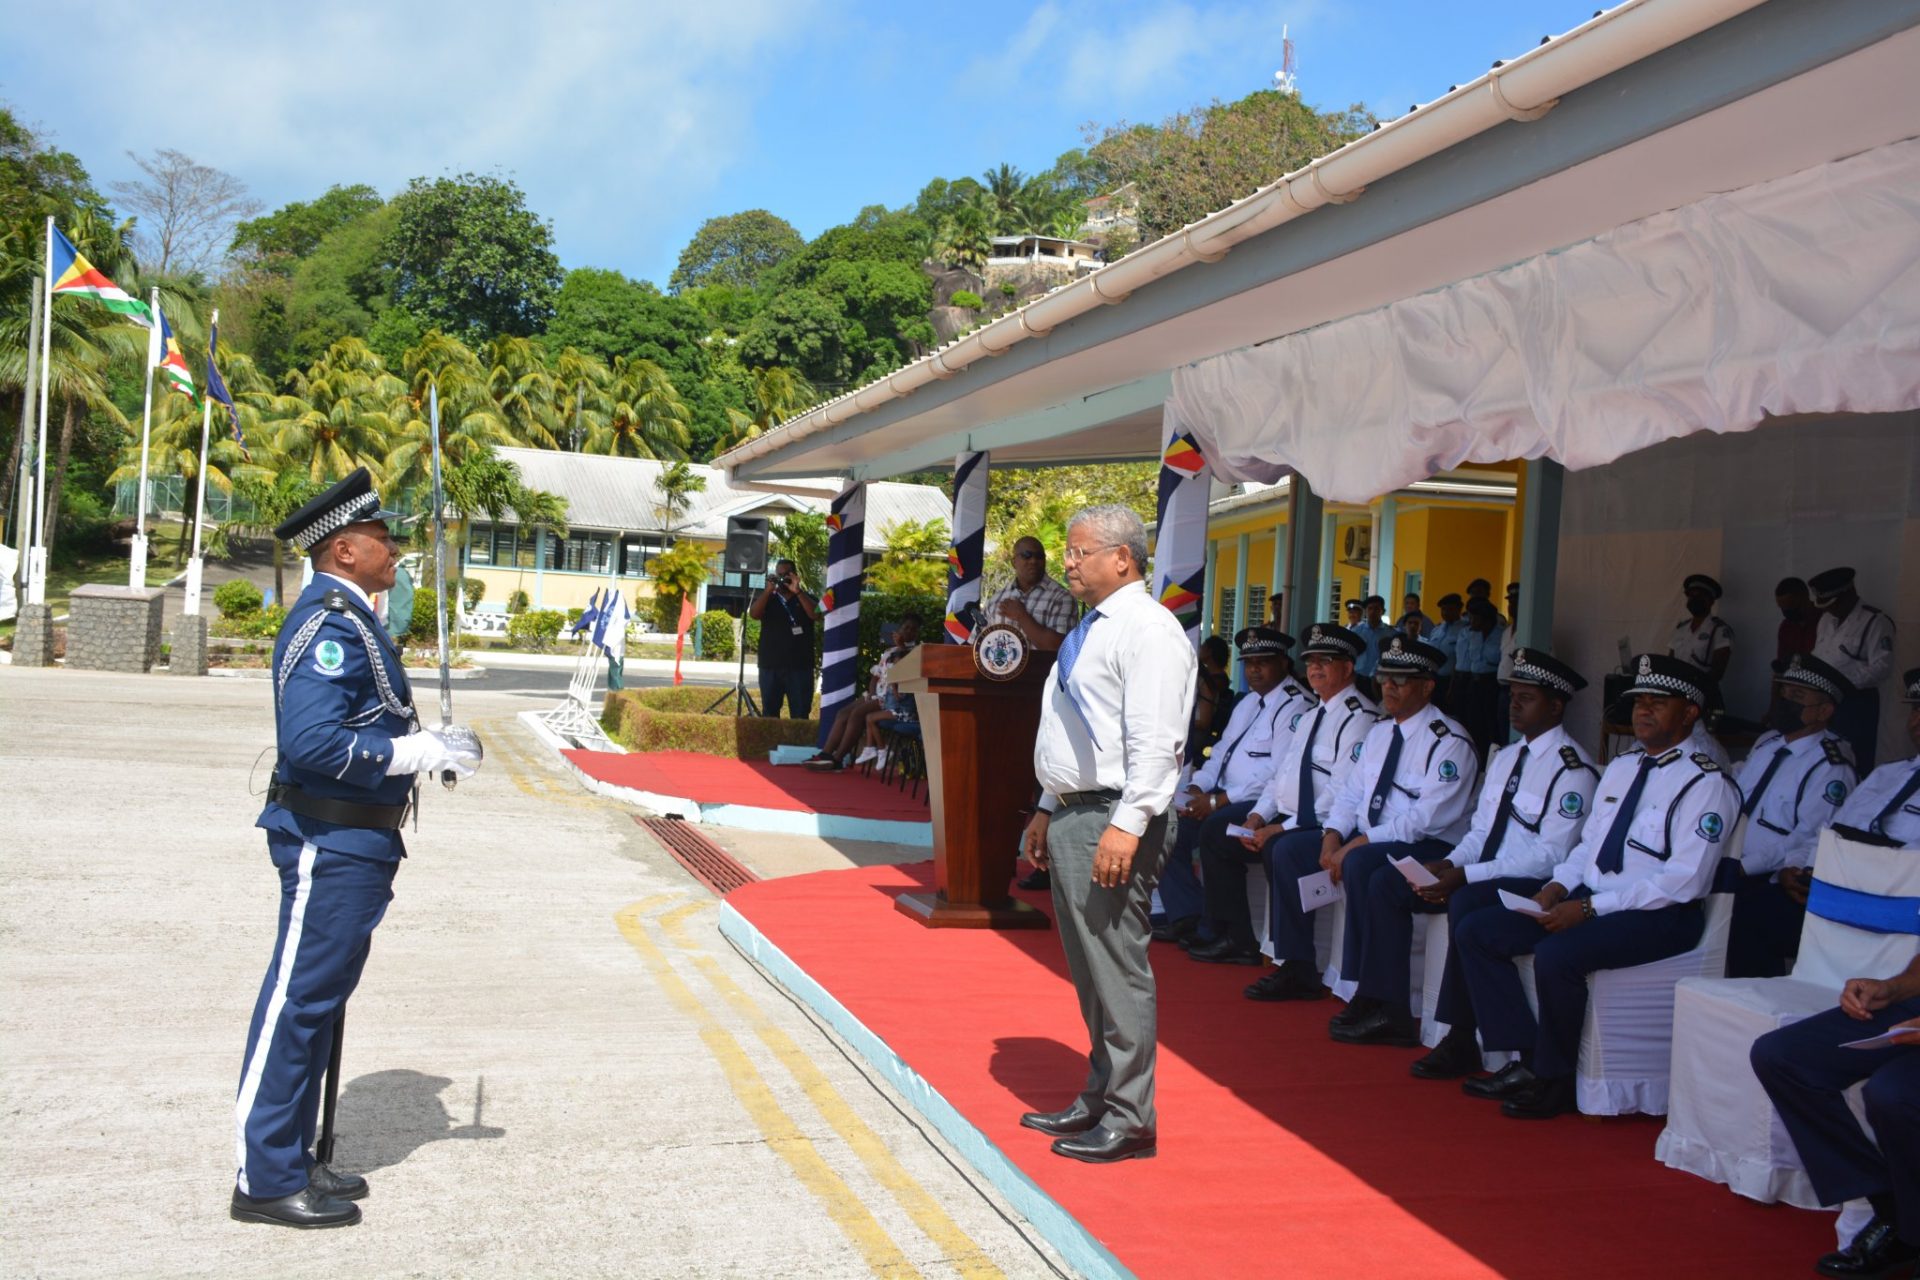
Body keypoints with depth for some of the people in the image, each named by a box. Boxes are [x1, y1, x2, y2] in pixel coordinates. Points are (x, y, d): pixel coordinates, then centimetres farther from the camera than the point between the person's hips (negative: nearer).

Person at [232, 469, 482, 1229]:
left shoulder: (349, 618, 15)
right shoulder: (328, 623, -18)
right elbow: (312, 741, -27)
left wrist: (431, 745, 9)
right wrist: (423, 752, -21)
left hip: (353, 843, 11)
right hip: (331, 845, -11)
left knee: (320, 999, 16)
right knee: (298, 1002, -2)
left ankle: (290, 1159, 27)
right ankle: (265, 1179, 7)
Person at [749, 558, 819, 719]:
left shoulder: (806, 598, 10)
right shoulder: (766, 598, 13)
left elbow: (816, 615, -10)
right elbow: (754, 614, -7)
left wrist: (798, 591, -18)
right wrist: (768, 590, -17)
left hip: (800, 666, -1)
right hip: (770, 665, 2)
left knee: (800, 715, -4)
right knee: (769, 712, 3)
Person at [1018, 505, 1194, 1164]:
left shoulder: (1147, 629, -13)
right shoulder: (1089, 630, 18)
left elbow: (1154, 740, -22)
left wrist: (1127, 824, -27)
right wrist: (1048, 809, 21)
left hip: (1111, 821, -10)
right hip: (1071, 814, 10)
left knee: (1117, 971, -5)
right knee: (1089, 969, 16)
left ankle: (1128, 1120, 4)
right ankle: (1099, 1099, 27)